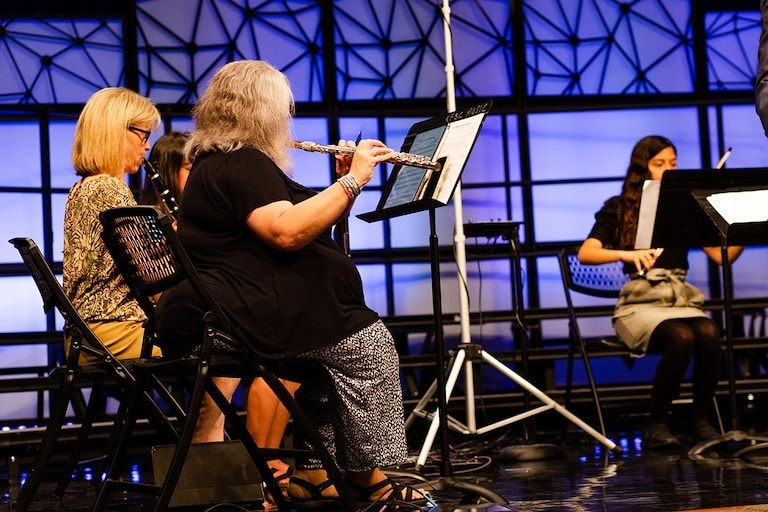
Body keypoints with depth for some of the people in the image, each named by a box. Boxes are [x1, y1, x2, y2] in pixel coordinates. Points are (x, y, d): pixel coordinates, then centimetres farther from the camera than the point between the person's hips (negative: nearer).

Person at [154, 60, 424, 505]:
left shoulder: (226, 162, 21)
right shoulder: (241, 164, -12)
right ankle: (370, 476, 1)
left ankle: (312, 473, 12)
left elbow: (307, 224, 21)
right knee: (368, 343, -7)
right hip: (245, 313, -11)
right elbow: (288, 232, -27)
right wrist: (353, 181, -18)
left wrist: (345, 183, 8)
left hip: (225, 310, 11)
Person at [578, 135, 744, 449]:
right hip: (641, 304, -3)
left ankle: (702, 419, -13)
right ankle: (656, 424, -16)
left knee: (709, 333, -31)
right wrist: (626, 254, -26)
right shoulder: (620, 209, 5)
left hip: (682, 300, 3)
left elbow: (722, 255, 2)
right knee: (682, 337, -34)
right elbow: (585, 254, -9)